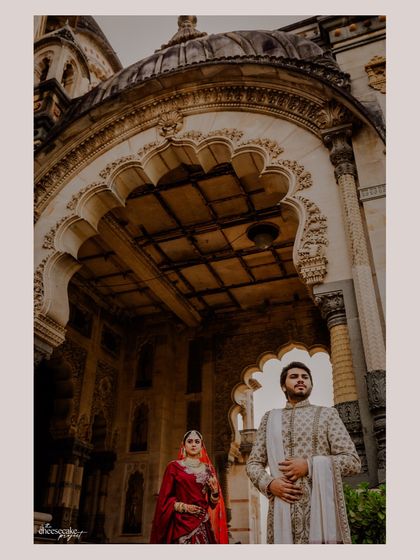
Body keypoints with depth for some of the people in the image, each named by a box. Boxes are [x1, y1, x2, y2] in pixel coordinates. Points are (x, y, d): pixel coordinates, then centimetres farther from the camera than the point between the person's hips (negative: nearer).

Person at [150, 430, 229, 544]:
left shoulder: (208, 469, 12)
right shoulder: (174, 466, 3)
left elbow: (213, 502, 13)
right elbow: (165, 498, 1)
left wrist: (215, 490, -7)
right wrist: (183, 507, -12)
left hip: (203, 524, 3)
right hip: (181, 523, -3)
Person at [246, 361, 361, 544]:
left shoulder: (327, 414, 8)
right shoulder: (270, 418, 14)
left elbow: (353, 461, 1)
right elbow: (253, 463, 14)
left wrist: (309, 465, -11)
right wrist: (269, 484, -7)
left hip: (322, 507, -1)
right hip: (281, 512, 2)